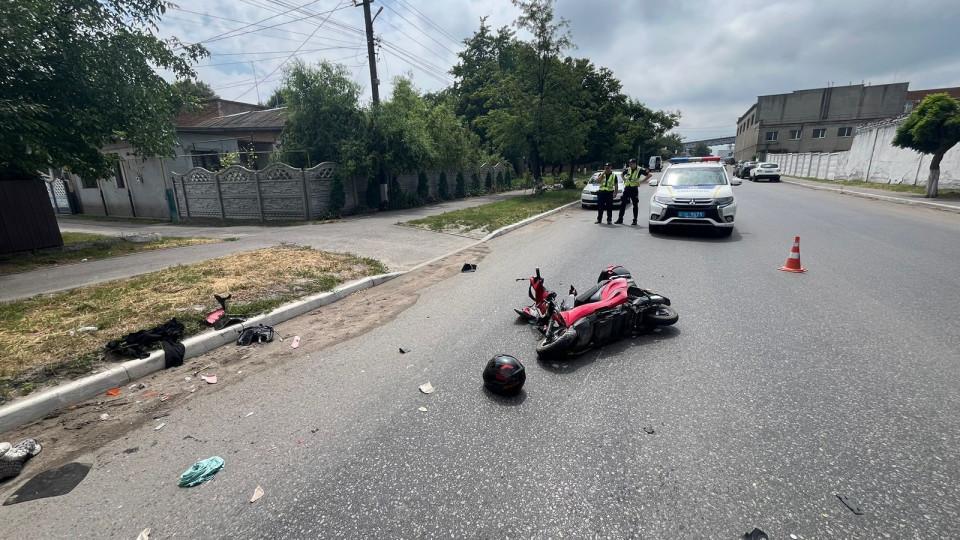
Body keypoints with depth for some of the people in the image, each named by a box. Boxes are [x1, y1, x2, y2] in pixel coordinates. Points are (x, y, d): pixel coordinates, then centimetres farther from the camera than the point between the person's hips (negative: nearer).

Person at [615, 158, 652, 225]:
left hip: (634, 189, -5)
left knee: (635, 204, 2)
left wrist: (641, 181, -13)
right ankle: (620, 219, 10)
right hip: (627, 188, 5)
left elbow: (649, 175, -9)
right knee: (622, 204, 3)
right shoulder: (628, 169, 8)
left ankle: (635, 220, 9)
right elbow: (622, 174, 29)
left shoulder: (640, 170, -6)